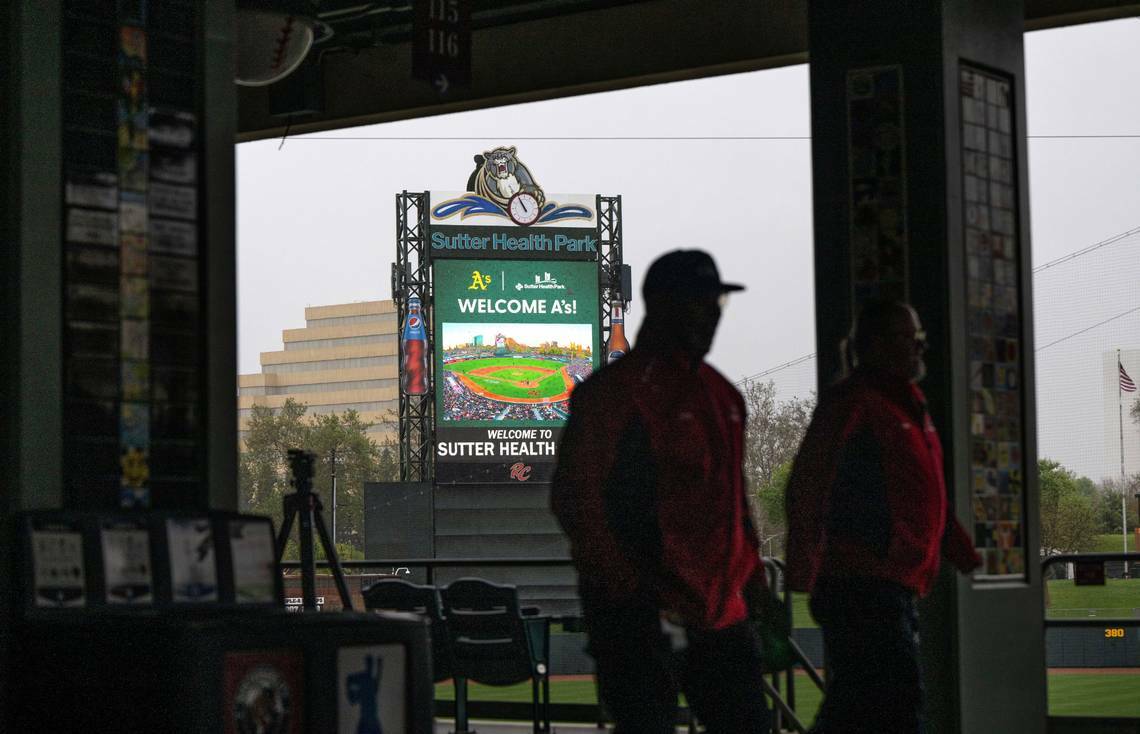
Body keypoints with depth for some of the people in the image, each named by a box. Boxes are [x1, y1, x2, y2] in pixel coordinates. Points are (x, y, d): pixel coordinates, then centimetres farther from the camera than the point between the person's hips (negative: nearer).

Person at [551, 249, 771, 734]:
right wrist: (629, 588, -19)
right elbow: (573, 498, -14)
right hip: (640, 616, -8)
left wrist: (752, 581, 16)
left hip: (721, 615, 8)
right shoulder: (615, 389, -8)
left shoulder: (721, 395, 18)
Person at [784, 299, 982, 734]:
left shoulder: (908, 405, 21)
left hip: (896, 587, 10)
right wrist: (802, 574, -23)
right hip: (861, 586, -10)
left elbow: (926, 497, 30)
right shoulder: (851, 401, -10)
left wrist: (966, 557, 29)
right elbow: (806, 489, -16)